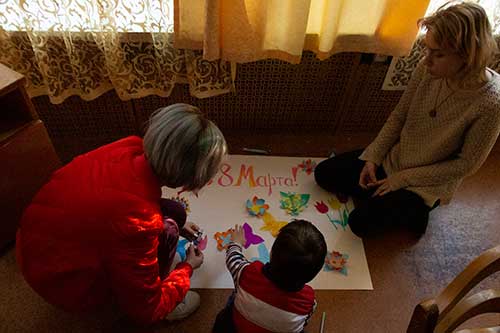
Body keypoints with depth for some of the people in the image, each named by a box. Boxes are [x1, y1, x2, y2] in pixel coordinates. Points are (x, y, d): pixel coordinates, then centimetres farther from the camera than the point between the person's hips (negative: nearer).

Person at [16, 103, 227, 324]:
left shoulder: (131, 148, -19)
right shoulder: (138, 224, -40)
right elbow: (146, 311, -20)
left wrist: (177, 225, 12)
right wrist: (188, 268, -4)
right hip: (63, 282, -7)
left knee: (170, 214, 0)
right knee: (165, 229, -16)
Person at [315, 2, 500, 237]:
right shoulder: (427, 68, -16)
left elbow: (466, 164, -18)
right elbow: (398, 116, -3)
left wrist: (403, 178, -17)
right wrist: (372, 158, -10)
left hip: (428, 182, -4)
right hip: (393, 157, 5)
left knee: (361, 223, -14)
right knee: (324, 174, 2)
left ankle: (412, 210, 11)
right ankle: (381, 197, 12)